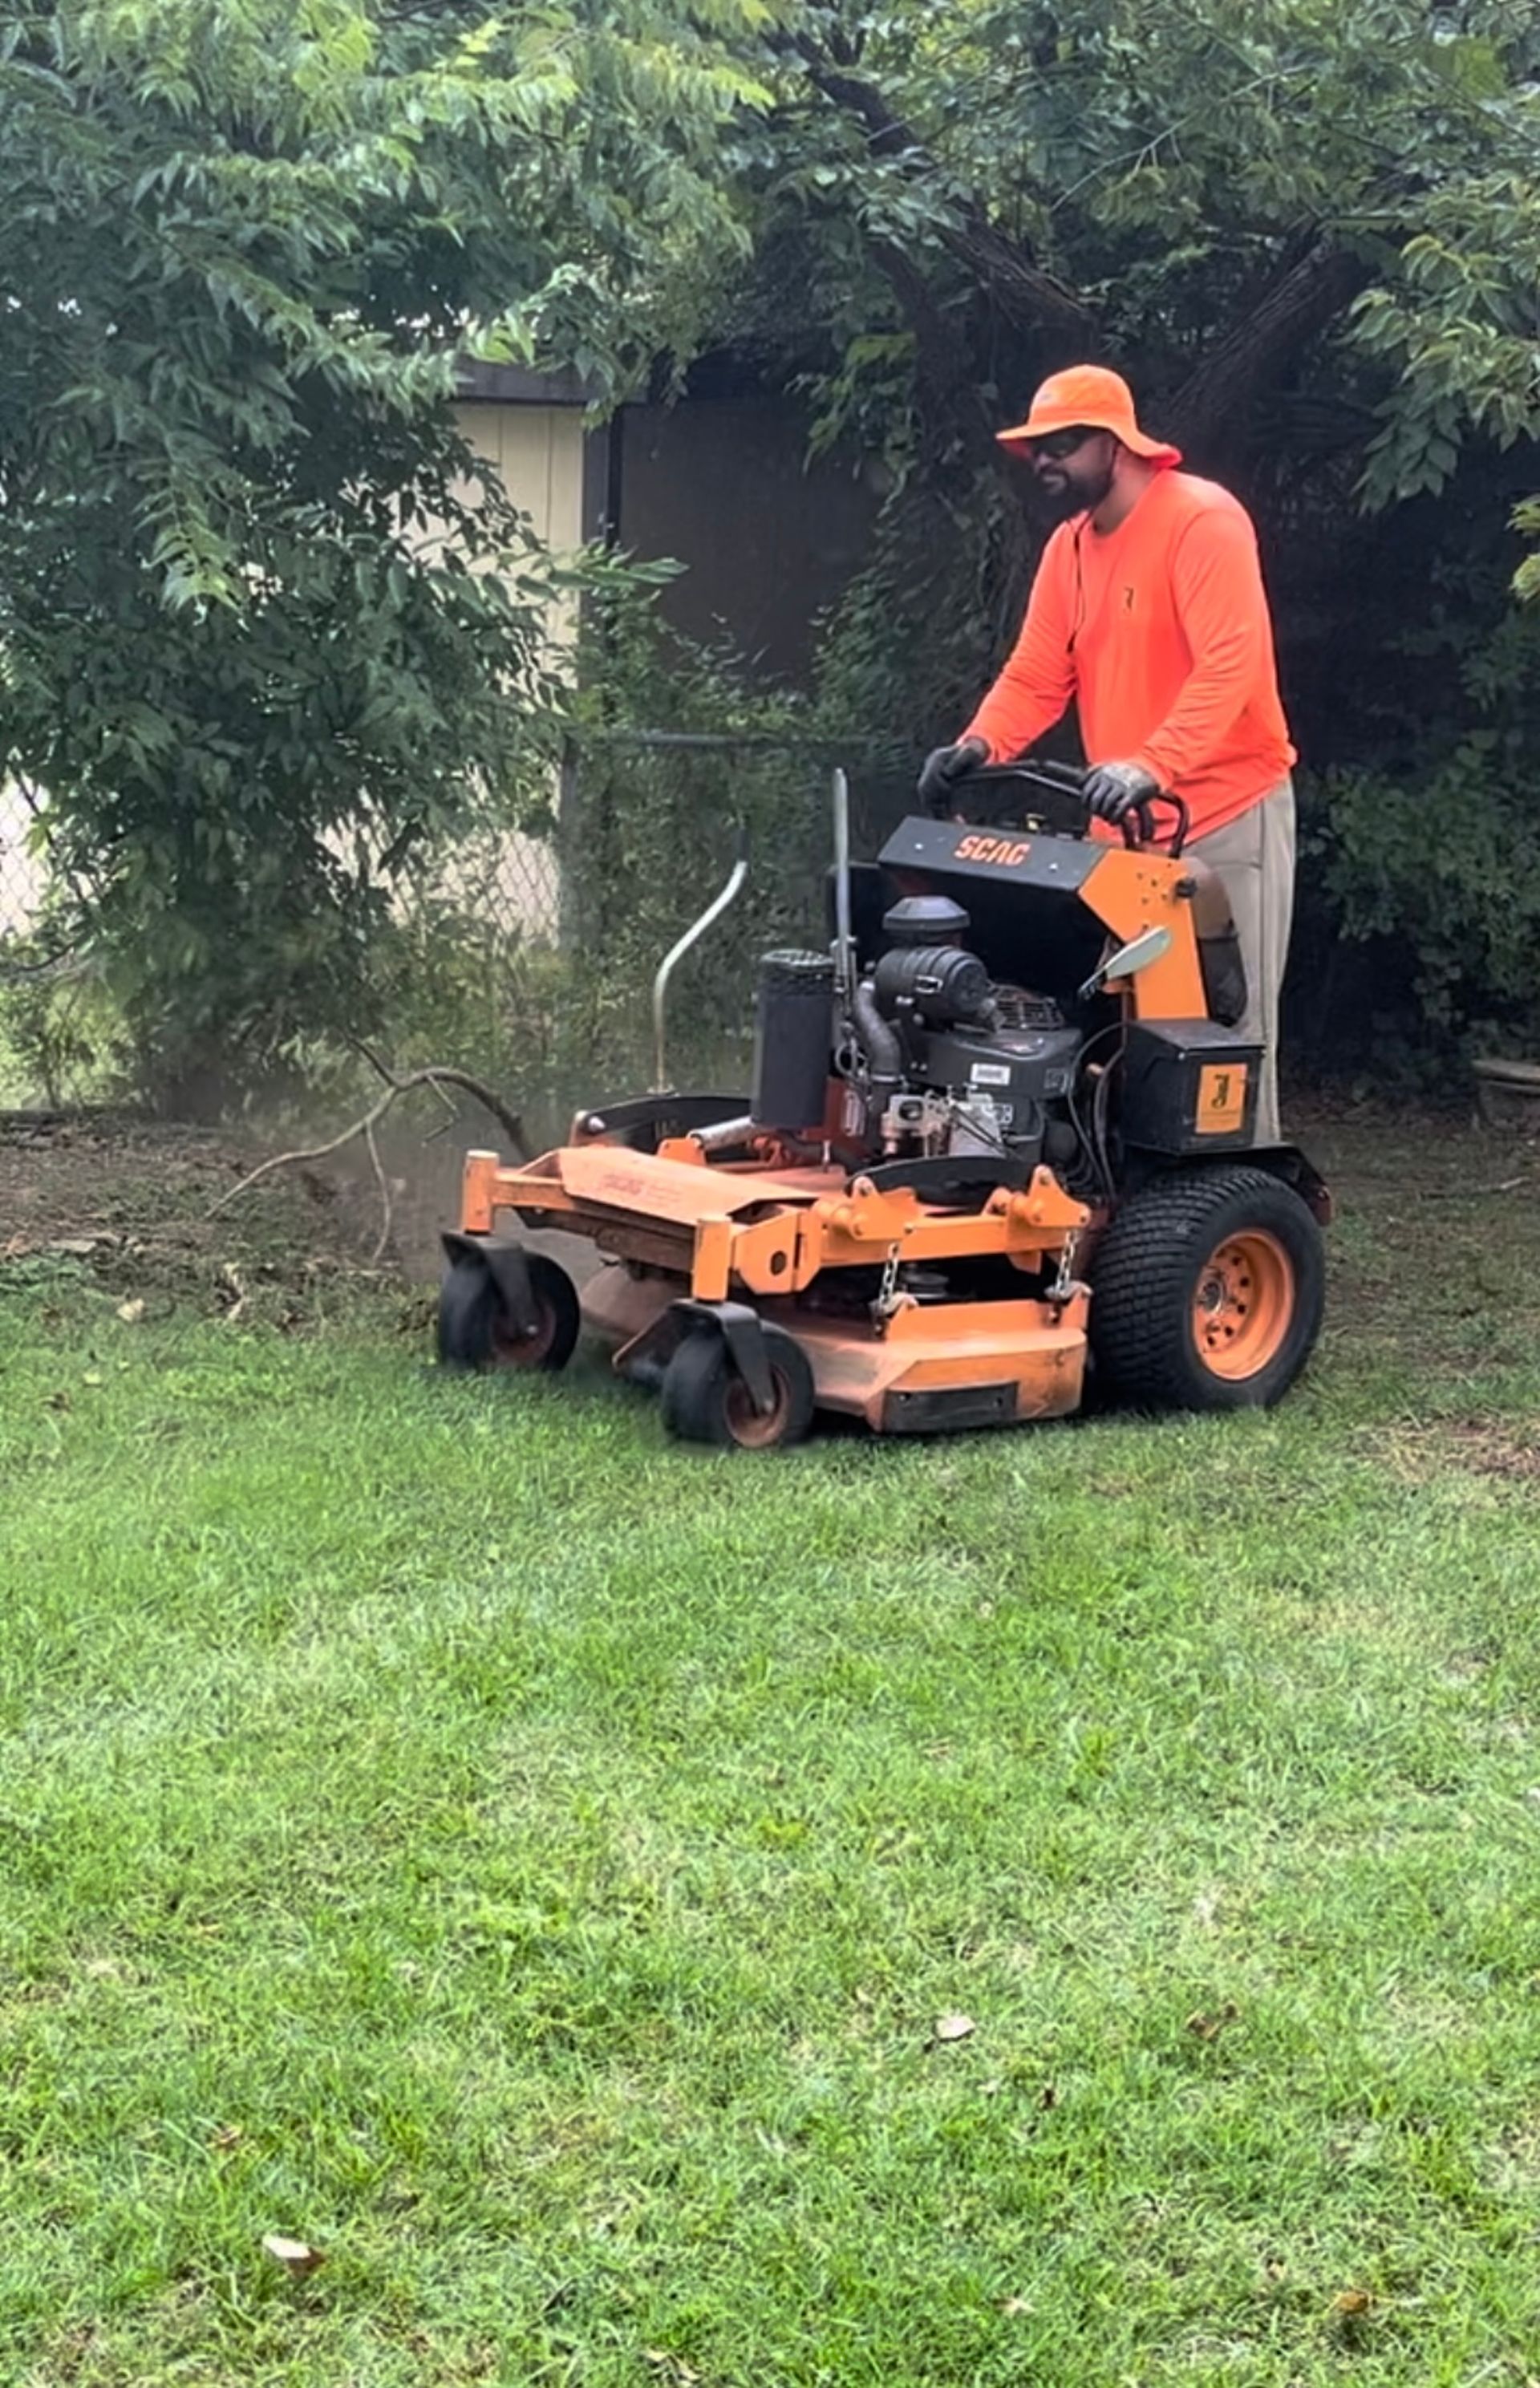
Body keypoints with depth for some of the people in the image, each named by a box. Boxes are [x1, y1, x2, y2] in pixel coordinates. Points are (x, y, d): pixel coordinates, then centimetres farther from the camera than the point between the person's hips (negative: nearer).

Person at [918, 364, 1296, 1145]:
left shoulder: (1203, 521, -14)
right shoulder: (1069, 546, 11)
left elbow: (1230, 665, -25)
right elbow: (1035, 676, 9)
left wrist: (1153, 765, -38)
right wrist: (980, 745, -11)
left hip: (1227, 812, -7)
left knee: (1225, 1024, -4)